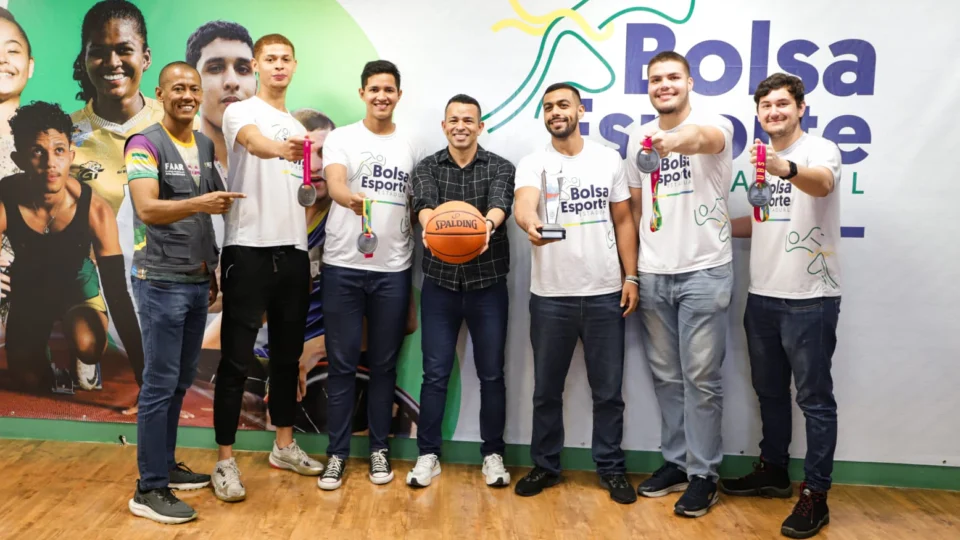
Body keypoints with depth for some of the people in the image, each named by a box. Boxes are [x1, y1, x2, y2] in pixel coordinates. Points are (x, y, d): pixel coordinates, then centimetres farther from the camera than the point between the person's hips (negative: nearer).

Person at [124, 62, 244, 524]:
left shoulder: (205, 145, 13)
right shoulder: (146, 144, -9)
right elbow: (147, 210, -22)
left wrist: (213, 271, 17)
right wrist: (198, 203, -37)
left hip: (197, 280, 7)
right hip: (161, 281, -7)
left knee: (180, 381, 13)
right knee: (160, 384, -3)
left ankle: (166, 467, 27)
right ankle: (149, 490, 6)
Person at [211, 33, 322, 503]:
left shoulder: (301, 126, 19)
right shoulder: (240, 112, -2)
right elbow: (255, 143, -29)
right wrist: (282, 149, -48)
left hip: (293, 251, 6)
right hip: (248, 249, -6)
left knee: (287, 353, 14)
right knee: (236, 358, -2)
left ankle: (284, 446, 27)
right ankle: (225, 460, 7)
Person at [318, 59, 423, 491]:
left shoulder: (410, 145, 9)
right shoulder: (340, 138, 0)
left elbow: (417, 207, 11)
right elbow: (334, 183, -19)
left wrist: (420, 266, 5)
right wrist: (353, 200, -43)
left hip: (393, 270, 2)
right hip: (343, 267, -2)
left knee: (384, 364, 10)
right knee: (342, 364, 4)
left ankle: (379, 449, 23)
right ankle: (337, 453, 17)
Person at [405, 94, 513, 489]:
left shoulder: (500, 167, 2)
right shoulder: (427, 167, 4)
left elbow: (501, 203, -19)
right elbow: (424, 203, -16)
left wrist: (487, 224, -43)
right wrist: (430, 226, -40)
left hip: (488, 283, 0)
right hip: (440, 283, 1)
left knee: (491, 374, 7)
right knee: (435, 374, 4)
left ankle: (492, 454, 22)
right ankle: (428, 455, 17)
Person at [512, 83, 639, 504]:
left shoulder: (609, 160, 6)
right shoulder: (533, 164, -1)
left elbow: (623, 220, 8)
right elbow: (523, 202, -22)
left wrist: (630, 276, 0)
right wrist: (529, 223, -46)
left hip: (605, 294, 1)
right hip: (550, 296, -1)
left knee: (608, 390, 10)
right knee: (547, 389, 11)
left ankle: (611, 468, 26)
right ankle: (545, 466, 28)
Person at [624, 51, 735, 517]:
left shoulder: (715, 125, -7)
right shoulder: (638, 137, 9)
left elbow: (703, 138, -34)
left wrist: (678, 140, -57)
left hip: (704, 272, -5)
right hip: (653, 274, 5)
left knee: (701, 378, 2)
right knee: (666, 377, 13)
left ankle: (703, 473, 16)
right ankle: (676, 461, 28)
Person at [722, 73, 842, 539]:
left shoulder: (821, 150, -10)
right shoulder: (762, 158, 13)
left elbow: (821, 184, -34)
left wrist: (786, 169, -54)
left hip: (810, 297, -7)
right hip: (762, 295, 7)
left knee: (814, 398, 2)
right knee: (769, 390, 17)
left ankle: (815, 494, 12)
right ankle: (773, 471, 33)